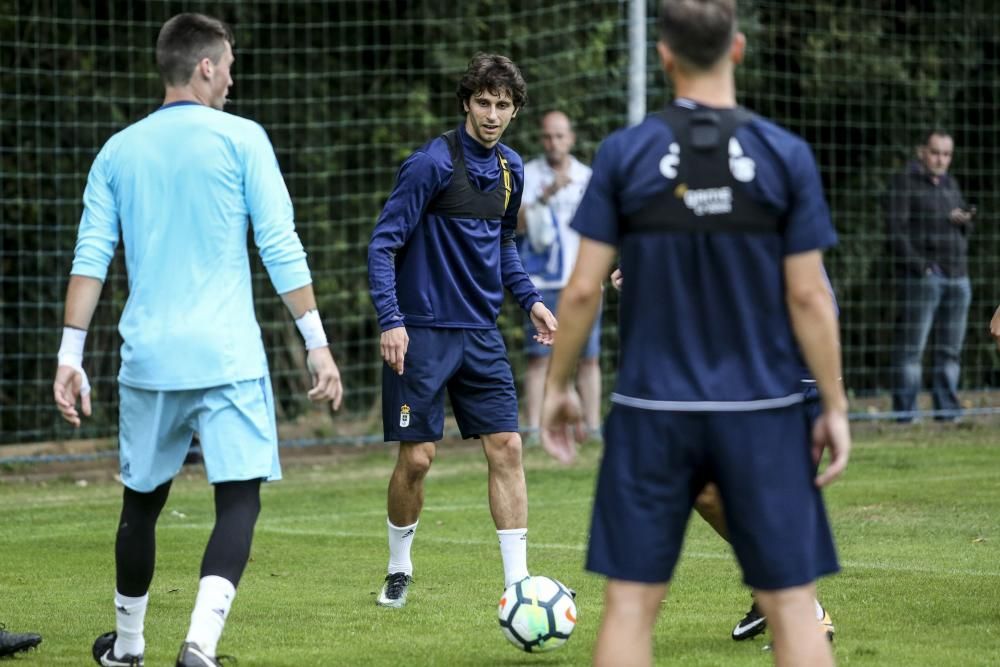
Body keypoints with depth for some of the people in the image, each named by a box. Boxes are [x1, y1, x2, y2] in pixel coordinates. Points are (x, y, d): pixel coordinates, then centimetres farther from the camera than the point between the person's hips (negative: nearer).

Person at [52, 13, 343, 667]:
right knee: (239, 497, -4)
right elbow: (281, 249, -5)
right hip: (228, 356, -4)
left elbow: (90, 259, 5)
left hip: (148, 360, 4)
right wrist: (318, 343, -2)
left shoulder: (119, 150, 10)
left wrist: (71, 356, 7)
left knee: (143, 502, 18)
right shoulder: (241, 139, -1)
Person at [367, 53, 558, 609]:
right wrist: (390, 319, -21)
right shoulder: (433, 162, -13)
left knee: (507, 448, -2)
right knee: (417, 457, -2)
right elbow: (384, 242, -13)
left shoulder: (510, 168, 9)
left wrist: (530, 299, 12)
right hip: (422, 333, -6)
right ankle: (399, 570, 20)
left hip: (482, 334, 6)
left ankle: (518, 583, 1)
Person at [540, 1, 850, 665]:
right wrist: (836, 408, 3)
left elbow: (584, 289, -3)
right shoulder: (786, 155, -4)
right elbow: (808, 297, -4)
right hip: (761, 411, 0)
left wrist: (558, 385, 10)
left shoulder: (623, 154, -3)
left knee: (631, 604, 5)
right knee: (792, 605, 4)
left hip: (653, 411, 0)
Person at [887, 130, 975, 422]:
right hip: (921, 276, -6)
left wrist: (963, 220, -1)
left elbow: (964, 234, 23)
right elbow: (897, 231, -8)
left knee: (951, 348, 5)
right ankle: (905, 409, -10)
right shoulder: (904, 182, 0)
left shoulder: (950, 184, 19)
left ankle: (946, 408, 8)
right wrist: (919, 266, -16)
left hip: (957, 277, 6)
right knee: (911, 346, -9)